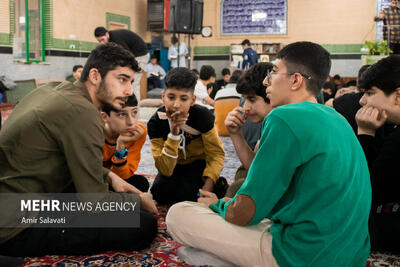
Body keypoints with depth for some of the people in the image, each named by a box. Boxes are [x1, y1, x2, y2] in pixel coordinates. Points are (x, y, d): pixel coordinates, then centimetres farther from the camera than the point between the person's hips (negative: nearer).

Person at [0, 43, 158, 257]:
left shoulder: (54, 89, 6)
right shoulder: (82, 113, -22)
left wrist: (109, 175, 8)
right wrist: (140, 199, 0)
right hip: (17, 229, -10)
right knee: (145, 225, -15)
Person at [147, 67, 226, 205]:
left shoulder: (202, 115, -25)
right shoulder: (155, 122, -23)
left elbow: (216, 154, -19)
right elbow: (165, 170, -28)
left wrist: (207, 188, -34)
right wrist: (173, 134, -41)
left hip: (199, 164, -2)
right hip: (174, 167, 3)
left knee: (185, 192, -28)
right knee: (160, 192, -23)